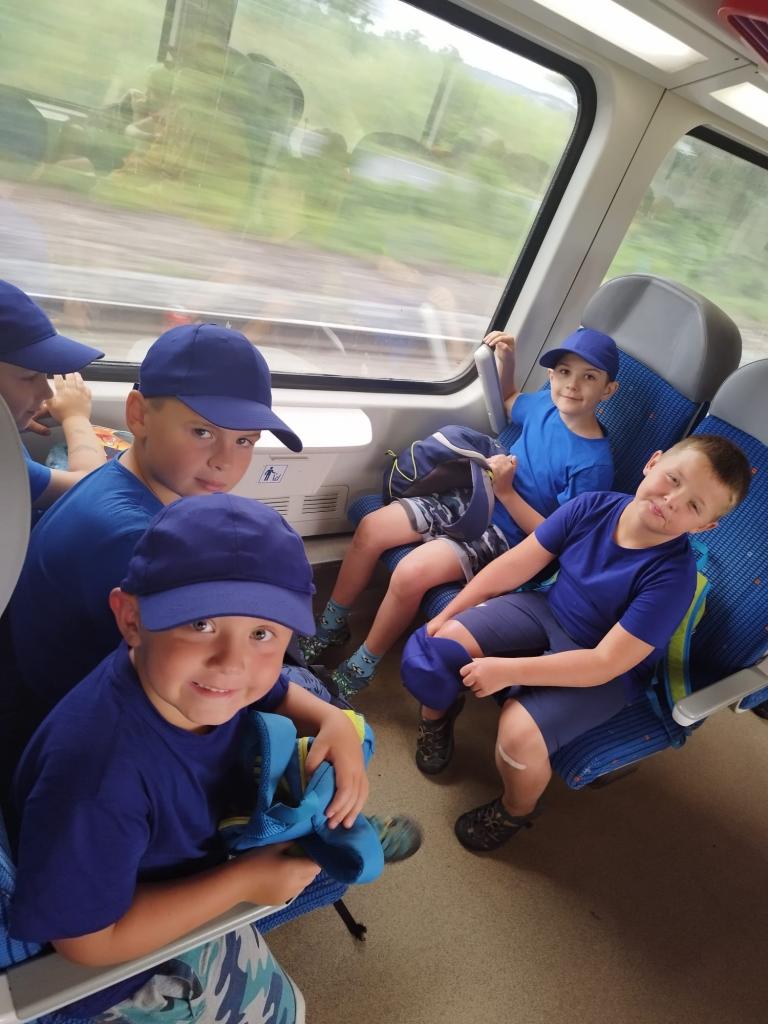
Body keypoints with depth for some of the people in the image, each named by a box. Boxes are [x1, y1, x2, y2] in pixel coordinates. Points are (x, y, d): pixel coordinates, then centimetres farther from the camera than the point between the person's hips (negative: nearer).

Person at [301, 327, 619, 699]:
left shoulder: (594, 464, -19)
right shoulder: (546, 404, -1)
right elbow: (508, 400, 24)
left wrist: (506, 491, -23)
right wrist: (507, 358, 6)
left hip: (502, 535, -7)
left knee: (411, 573, -29)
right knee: (370, 529, -6)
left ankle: (355, 674, -5)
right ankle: (330, 629, 14)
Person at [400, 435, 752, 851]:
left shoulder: (672, 575, -27)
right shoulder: (593, 507, -15)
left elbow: (606, 663, -27)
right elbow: (514, 566, -7)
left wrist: (508, 670, -30)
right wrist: (446, 615, -6)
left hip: (606, 672, -4)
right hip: (545, 612, 5)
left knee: (519, 736, -27)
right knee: (441, 646, -13)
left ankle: (516, 811, 10)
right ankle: (436, 716, 23)